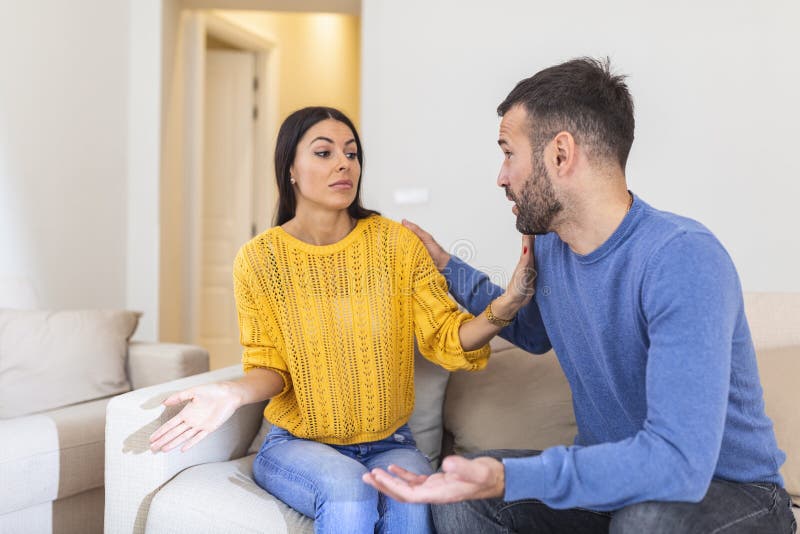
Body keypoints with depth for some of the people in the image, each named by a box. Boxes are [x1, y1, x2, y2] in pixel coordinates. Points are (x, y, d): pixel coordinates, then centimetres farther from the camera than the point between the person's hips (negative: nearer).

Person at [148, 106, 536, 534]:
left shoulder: (396, 243, -3)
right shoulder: (259, 259, -5)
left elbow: (446, 340, -5)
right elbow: (270, 366, 0)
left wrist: (501, 309, -25)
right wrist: (238, 392, -23)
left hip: (389, 445, 0)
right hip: (297, 446, 0)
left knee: (411, 500, -32)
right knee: (349, 490, -32)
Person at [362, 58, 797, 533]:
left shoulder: (681, 260, -27)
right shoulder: (550, 246, -1)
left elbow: (678, 460, -36)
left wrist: (509, 479, -43)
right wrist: (447, 268, 16)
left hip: (730, 489, -6)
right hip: (611, 474, 6)